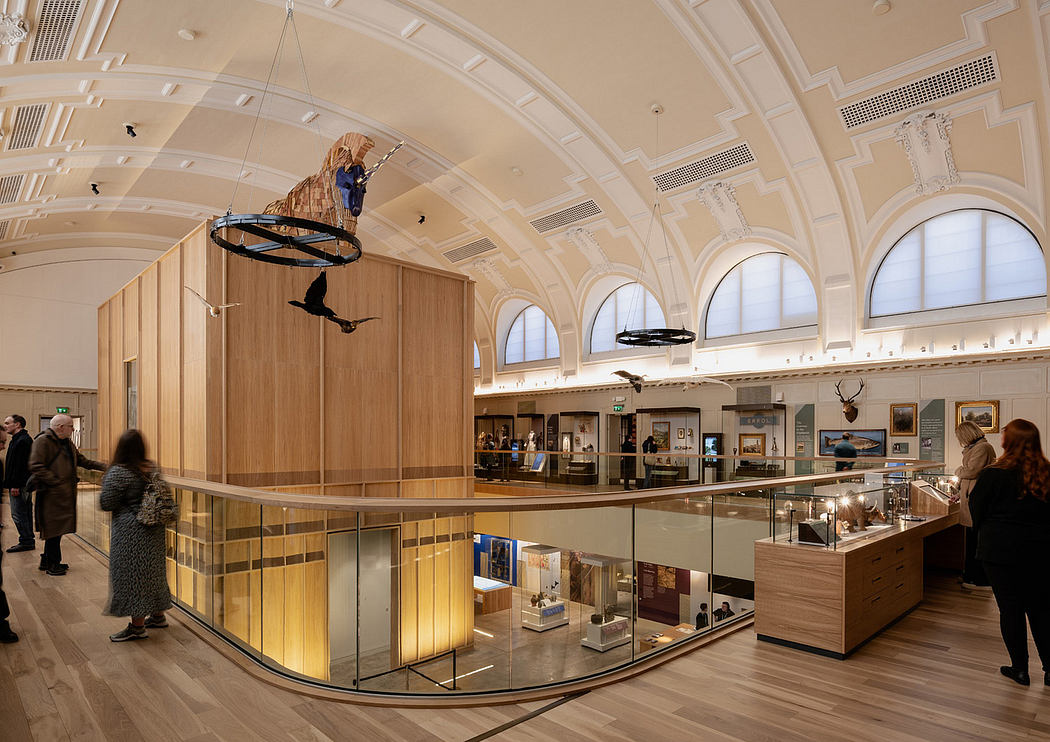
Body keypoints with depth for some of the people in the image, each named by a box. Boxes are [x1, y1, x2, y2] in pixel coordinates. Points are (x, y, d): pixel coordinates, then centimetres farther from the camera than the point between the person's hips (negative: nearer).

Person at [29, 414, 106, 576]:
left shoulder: (67, 443, 16)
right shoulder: (42, 441, -12)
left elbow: (82, 460, 23)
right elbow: (36, 467, -19)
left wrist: (103, 466, 14)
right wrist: (57, 482, -21)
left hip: (65, 495, 9)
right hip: (51, 495, -9)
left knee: (57, 529, 15)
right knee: (53, 529, -2)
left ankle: (47, 561, 27)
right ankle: (52, 565, 9)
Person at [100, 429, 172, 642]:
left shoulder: (117, 473, -17)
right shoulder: (152, 468, 3)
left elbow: (106, 504, -14)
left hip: (131, 533, -7)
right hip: (154, 529, 7)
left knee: (133, 575, 2)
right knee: (153, 569, 17)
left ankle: (137, 626, 9)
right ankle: (158, 615, 30)